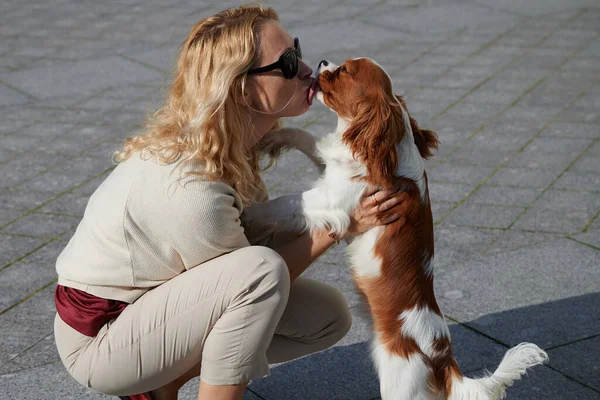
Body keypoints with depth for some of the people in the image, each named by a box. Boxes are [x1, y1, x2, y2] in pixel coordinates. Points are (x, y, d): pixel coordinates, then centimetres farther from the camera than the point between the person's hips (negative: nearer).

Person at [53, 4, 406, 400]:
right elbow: (255, 280, -20)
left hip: (154, 295, 9)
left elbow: (266, 236, -4)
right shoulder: (191, 189, -33)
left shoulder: (233, 143, -6)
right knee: (261, 269, -31)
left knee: (328, 316, 3)